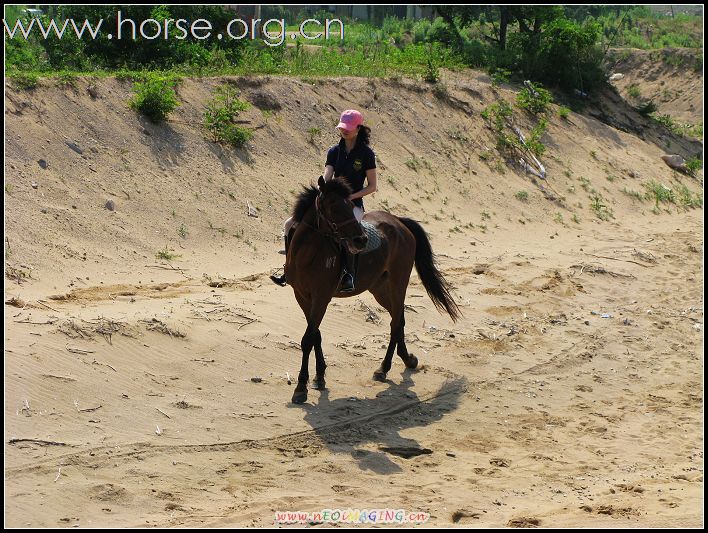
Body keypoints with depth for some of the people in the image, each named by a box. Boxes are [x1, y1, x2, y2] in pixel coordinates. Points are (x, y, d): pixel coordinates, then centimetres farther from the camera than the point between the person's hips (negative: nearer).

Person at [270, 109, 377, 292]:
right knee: (290, 225, -6)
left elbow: (372, 186, -3)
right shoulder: (334, 151, 9)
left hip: (354, 204, -6)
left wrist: (350, 196, -15)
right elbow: (326, 179, -2)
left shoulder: (366, 153, -4)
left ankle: (349, 275, -39)